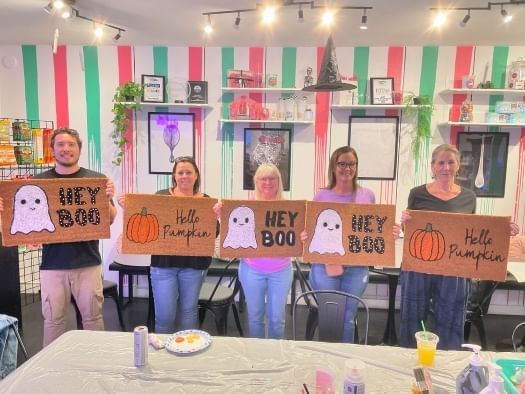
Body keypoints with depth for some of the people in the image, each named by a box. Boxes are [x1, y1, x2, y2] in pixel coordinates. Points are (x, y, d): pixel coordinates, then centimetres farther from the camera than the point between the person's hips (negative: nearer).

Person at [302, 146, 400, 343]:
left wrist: (391, 233, -9)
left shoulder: (367, 196, 4)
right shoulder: (321, 196, 0)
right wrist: (304, 236, -18)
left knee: (348, 318, 11)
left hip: (356, 267, 1)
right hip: (324, 266, -1)